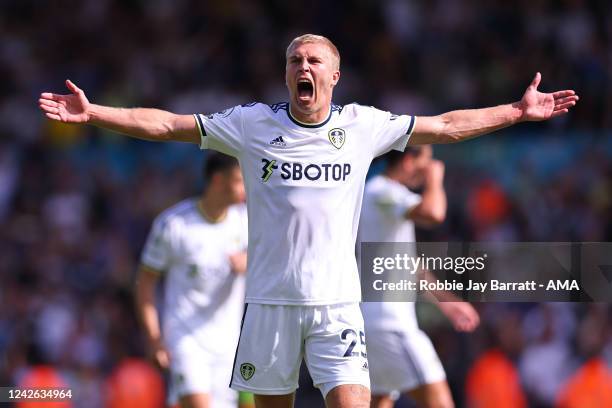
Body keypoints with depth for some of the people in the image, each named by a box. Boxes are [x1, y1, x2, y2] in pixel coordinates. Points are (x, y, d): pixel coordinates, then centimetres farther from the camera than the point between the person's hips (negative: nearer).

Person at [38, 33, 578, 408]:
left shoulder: (363, 125, 4)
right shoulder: (253, 123, 2)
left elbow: (446, 126, 12)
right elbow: (169, 125, 3)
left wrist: (517, 112, 10)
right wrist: (91, 113, -4)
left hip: (337, 302, -1)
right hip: (270, 300, 1)